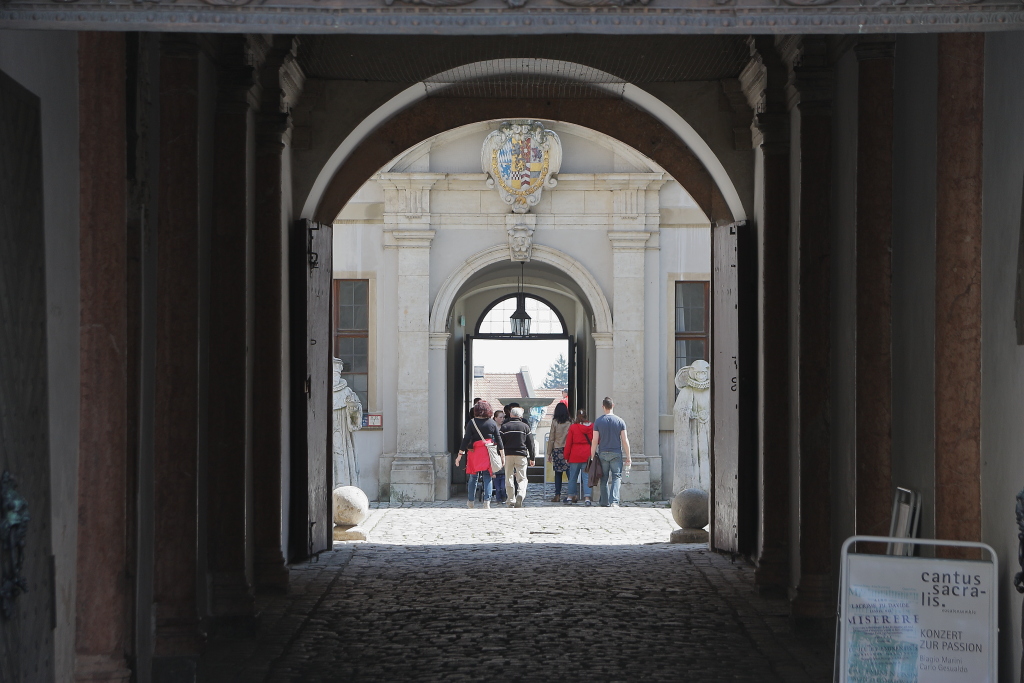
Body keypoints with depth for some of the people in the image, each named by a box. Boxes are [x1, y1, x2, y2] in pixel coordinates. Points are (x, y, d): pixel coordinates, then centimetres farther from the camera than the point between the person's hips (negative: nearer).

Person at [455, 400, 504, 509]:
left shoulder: (472, 423, -4)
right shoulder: (492, 423, 2)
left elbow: (466, 439, -6)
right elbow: (498, 439, 3)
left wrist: (460, 454, -3)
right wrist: (502, 455, 9)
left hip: (475, 452, -1)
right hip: (489, 453, 1)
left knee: (473, 477, 10)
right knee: (487, 477, 3)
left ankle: (470, 501, 19)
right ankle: (487, 501, -8)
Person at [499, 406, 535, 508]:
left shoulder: (504, 427, 3)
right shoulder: (525, 427, 5)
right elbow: (530, 444, 8)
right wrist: (532, 458, 14)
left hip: (508, 455, 0)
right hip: (521, 455, 0)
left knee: (509, 479, 7)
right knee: (522, 478, 2)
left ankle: (511, 501, 5)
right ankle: (520, 495, -25)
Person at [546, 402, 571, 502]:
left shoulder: (555, 422, -2)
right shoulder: (570, 422, 1)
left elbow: (551, 438, 0)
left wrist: (549, 453, 6)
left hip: (557, 450, -1)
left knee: (558, 473, 2)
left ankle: (557, 495, -1)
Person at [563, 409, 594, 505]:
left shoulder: (573, 427, -3)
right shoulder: (592, 427, 0)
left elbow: (568, 443, 0)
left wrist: (566, 457, 7)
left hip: (575, 456, -1)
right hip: (587, 456, 1)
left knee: (573, 477, 11)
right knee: (586, 477, 0)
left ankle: (570, 497, 16)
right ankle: (587, 498, -10)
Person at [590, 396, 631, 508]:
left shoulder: (598, 421, -1)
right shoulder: (620, 421, -1)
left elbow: (595, 441, -2)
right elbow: (625, 441, -1)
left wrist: (592, 456, 4)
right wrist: (628, 457, 5)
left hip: (603, 453, 1)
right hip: (616, 453, -1)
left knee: (604, 479, 10)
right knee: (616, 477, -1)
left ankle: (605, 503, 12)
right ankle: (614, 501, -17)